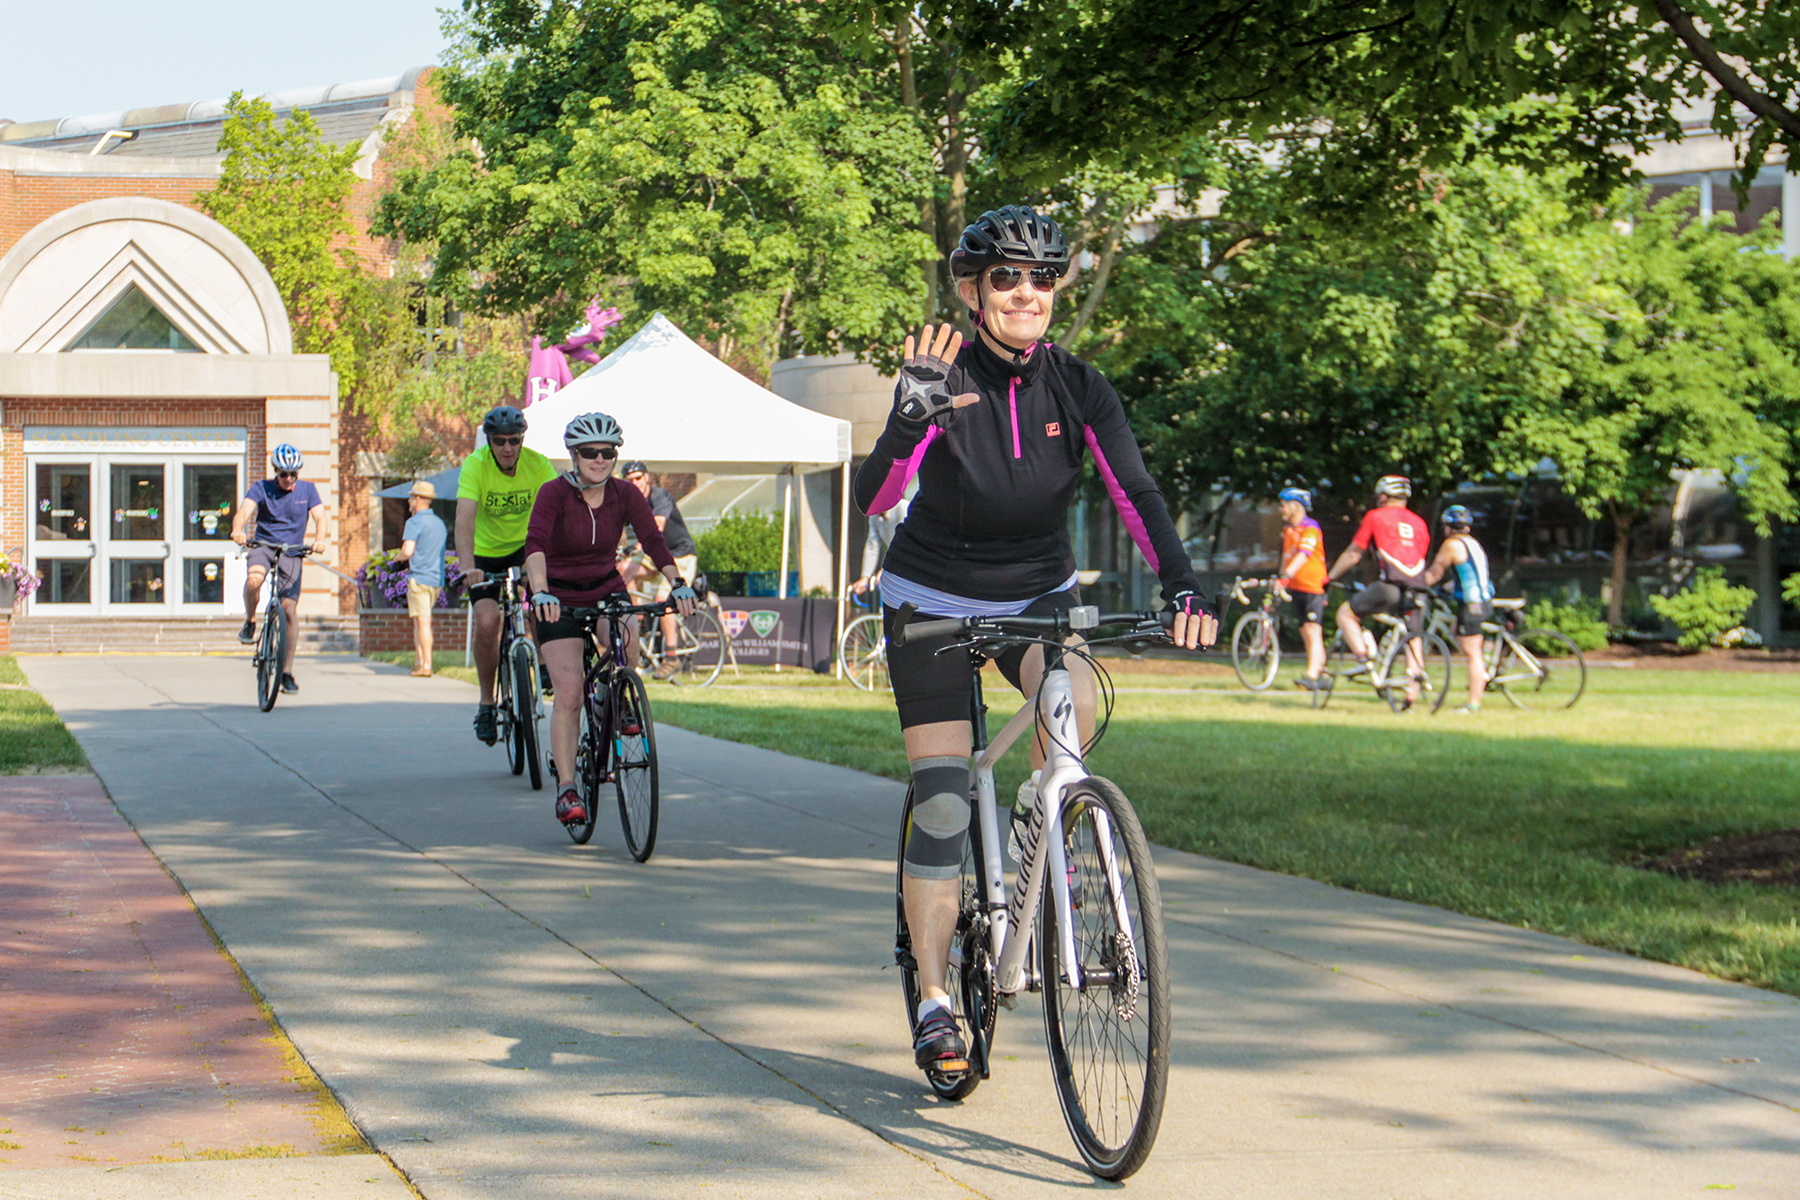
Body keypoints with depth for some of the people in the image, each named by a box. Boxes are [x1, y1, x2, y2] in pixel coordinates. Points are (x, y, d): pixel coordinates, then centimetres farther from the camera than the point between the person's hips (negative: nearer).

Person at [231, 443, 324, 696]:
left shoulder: (307, 490, 3)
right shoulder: (262, 488, -2)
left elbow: (319, 516, -9)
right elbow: (244, 510, -18)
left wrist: (319, 539, -32)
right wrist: (237, 530, -41)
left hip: (292, 552, 1)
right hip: (263, 546, -1)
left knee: (289, 611, -7)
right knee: (254, 580, -36)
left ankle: (287, 673, 2)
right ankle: (250, 622, -5)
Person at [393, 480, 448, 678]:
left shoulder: (415, 522, -10)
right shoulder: (439, 523, 16)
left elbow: (408, 550, -19)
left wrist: (397, 557, 3)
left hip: (420, 578, -8)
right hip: (437, 578, 8)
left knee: (423, 621, -7)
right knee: (418, 620, 15)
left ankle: (426, 665, -10)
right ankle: (420, 661, 12)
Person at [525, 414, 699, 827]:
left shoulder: (625, 494, -7)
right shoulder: (555, 493, -18)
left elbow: (653, 541, -18)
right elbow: (535, 543, -32)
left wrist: (677, 584, -35)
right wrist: (540, 591, -50)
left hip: (606, 591, 3)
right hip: (561, 599, -3)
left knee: (628, 641, -30)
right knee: (568, 695, -14)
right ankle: (566, 789, -7)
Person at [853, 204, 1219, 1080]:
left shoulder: (1076, 386, -11)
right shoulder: (942, 382, -19)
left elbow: (1136, 493, -19)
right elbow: (874, 497, -32)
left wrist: (1182, 587, -35)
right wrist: (910, 417, -51)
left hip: (1037, 592, 2)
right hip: (935, 599, -2)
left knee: (1074, 693, -32)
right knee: (941, 801, -8)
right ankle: (933, 1002, 2)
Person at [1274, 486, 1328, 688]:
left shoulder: (1311, 528, -16)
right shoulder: (1287, 528, 10)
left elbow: (1303, 556, -29)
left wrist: (1285, 577, -40)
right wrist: (1280, 578, 12)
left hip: (1313, 586, -8)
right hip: (1296, 588, 8)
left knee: (1313, 631, -15)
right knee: (1305, 633, 10)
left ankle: (1312, 676, -22)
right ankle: (1321, 670, 20)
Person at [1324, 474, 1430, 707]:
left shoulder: (1375, 516, 11)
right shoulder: (1419, 522, 24)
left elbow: (1353, 554, 14)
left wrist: (1330, 577, 26)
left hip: (1391, 584, -5)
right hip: (1416, 587, 5)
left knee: (1346, 614, 9)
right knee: (1413, 637, 14)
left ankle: (1363, 658, -9)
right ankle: (1412, 694, 5)